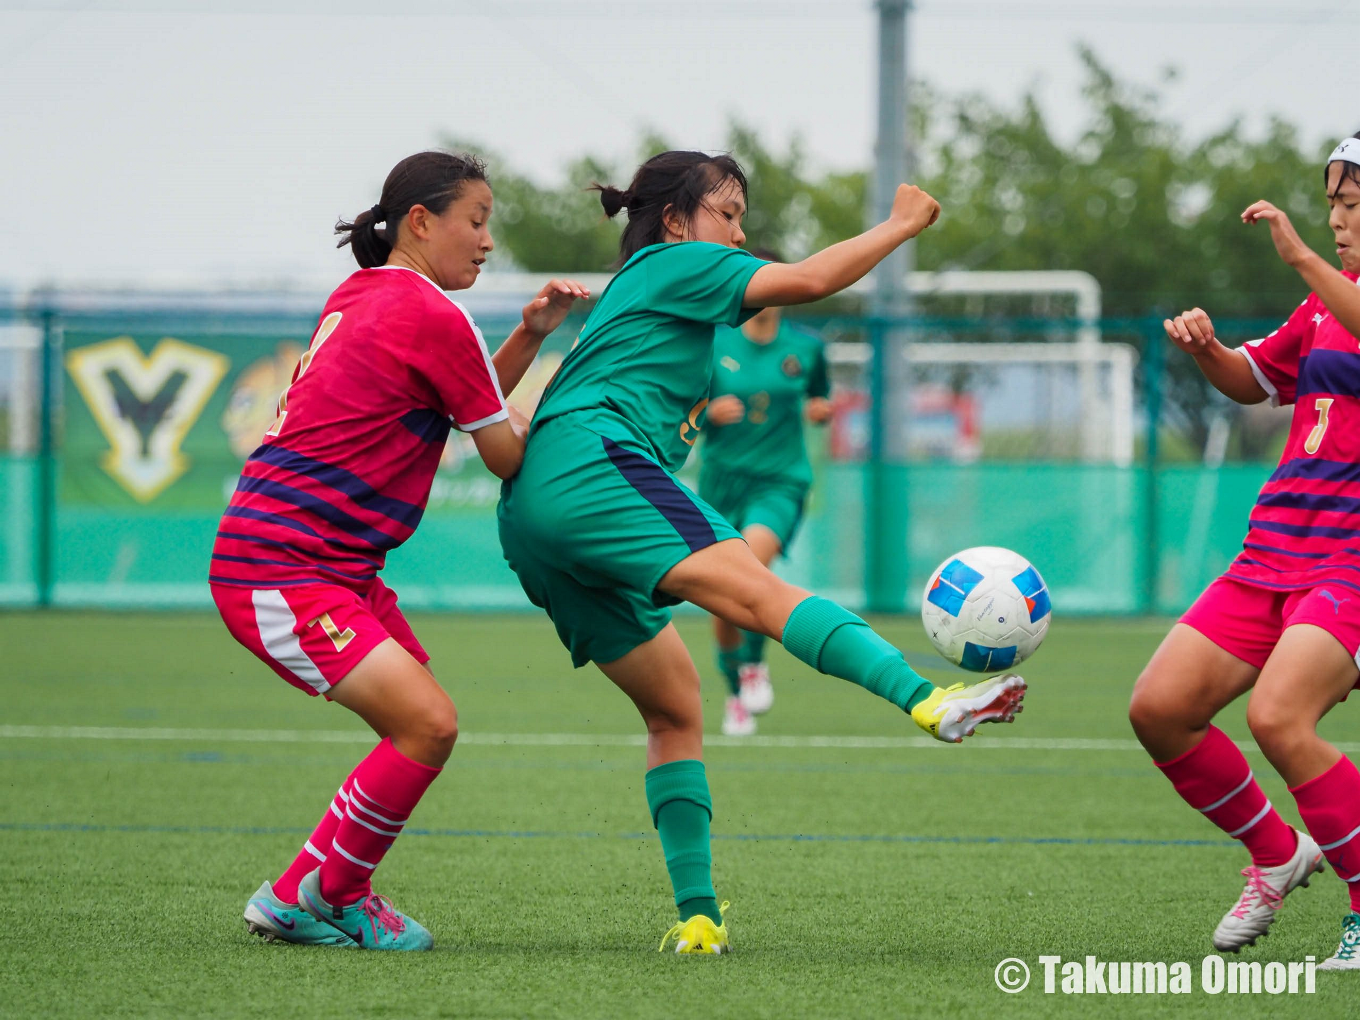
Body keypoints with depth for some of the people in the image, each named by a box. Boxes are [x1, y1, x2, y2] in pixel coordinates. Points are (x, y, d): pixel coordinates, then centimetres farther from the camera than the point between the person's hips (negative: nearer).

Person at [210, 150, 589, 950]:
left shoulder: (362, 296, 16)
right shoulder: (432, 317, -13)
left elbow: (466, 407, 23)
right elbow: (508, 456, -6)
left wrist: (531, 335, 11)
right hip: (279, 570, -11)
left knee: (423, 724, 13)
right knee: (428, 724, -18)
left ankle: (340, 896, 19)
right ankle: (301, 900, -4)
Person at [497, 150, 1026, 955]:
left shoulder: (635, 291, 36)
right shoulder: (676, 263, 9)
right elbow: (805, 281, -2)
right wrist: (902, 225, 7)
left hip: (533, 524, 10)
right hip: (592, 465, -10)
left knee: (674, 708, 9)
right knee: (760, 590, -29)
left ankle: (697, 917, 1)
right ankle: (926, 700, -49)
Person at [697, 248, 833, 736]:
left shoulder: (806, 348, 1)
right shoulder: (712, 344, -1)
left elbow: (818, 402, 17)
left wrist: (820, 410, -6)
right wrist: (711, 412, -18)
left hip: (781, 481, -1)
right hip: (722, 479, 1)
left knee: (751, 556, -32)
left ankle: (755, 664, -11)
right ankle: (736, 696, 27)